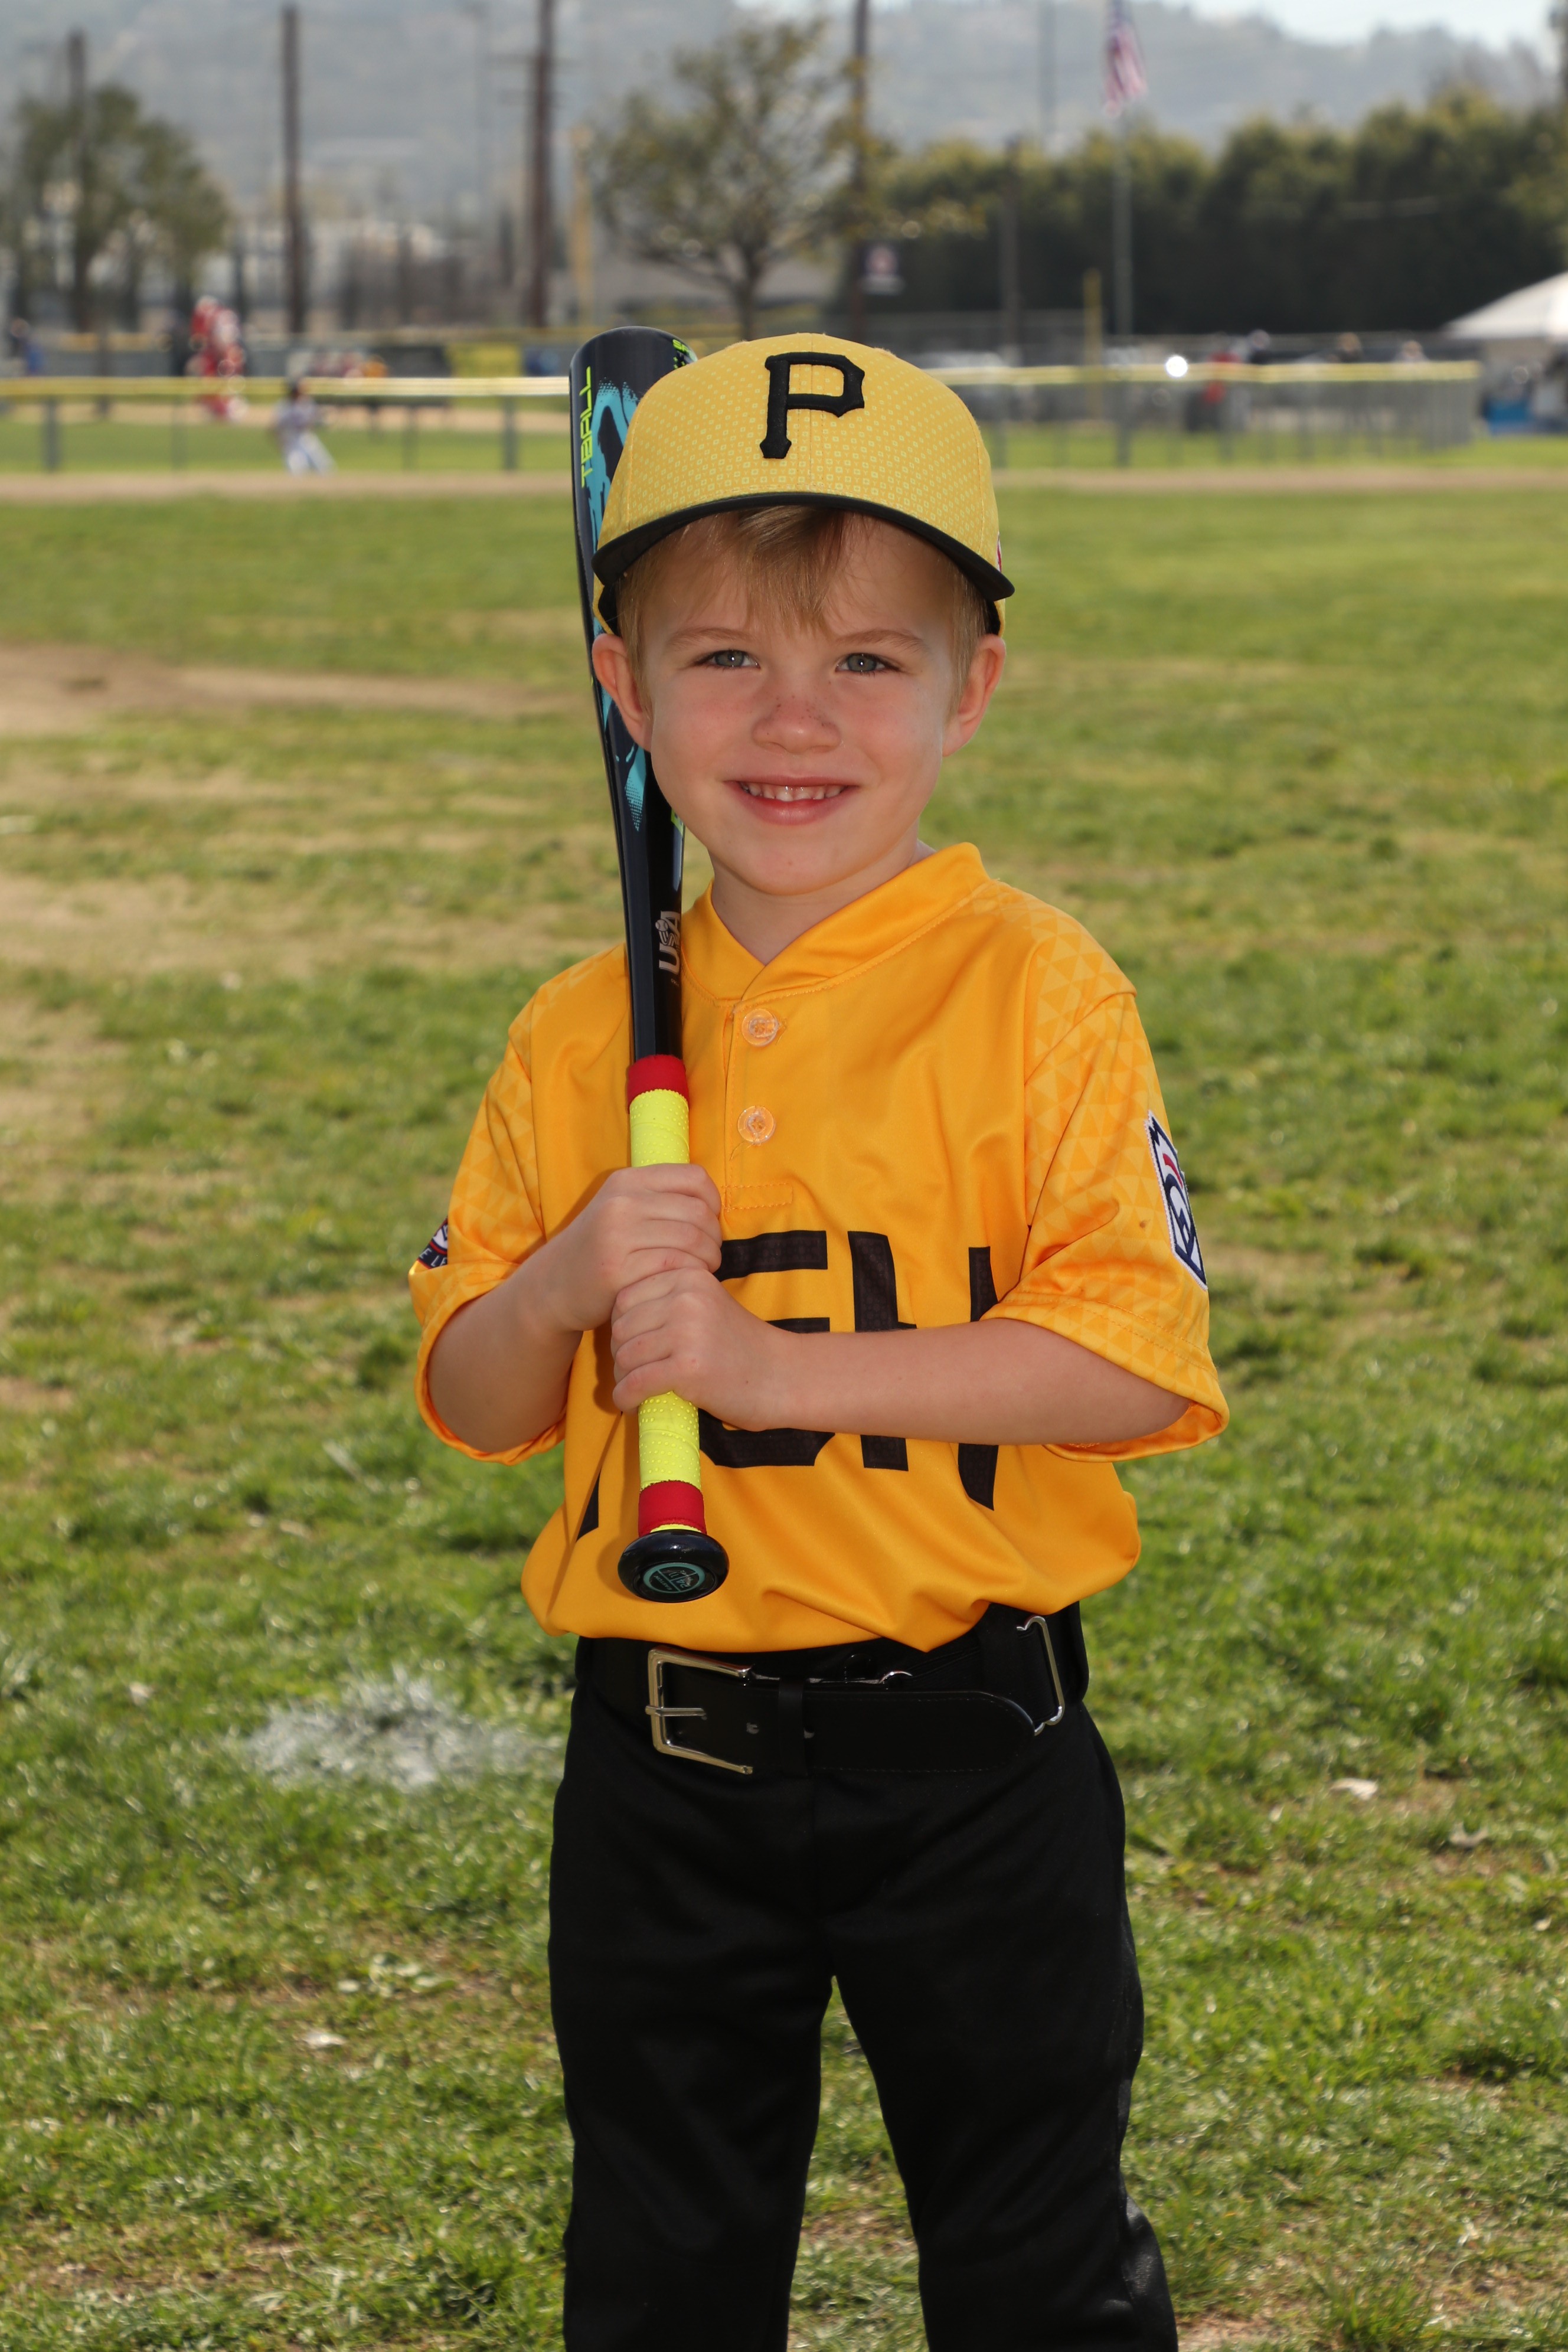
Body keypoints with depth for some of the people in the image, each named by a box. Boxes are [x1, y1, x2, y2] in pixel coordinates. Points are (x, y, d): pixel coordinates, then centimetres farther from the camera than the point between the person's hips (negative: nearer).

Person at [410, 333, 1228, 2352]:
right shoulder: (579, 1042, 3)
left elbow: (1135, 1358, -18)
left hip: (964, 1743, -4)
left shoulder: (1033, 994, -10)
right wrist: (566, 1291, -14)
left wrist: (773, 1365, -22)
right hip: (658, 1754, 4)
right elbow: (471, 1407, 8)